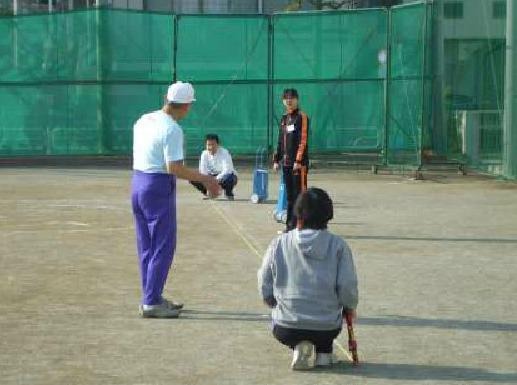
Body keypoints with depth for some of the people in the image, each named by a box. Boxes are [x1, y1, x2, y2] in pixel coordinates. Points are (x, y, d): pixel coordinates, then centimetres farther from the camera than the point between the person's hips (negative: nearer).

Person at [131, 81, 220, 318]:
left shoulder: (144, 120, 8)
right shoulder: (172, 130, -18)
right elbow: (174, 168, -22)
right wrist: (205, 179, -14)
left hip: (137, 182, 9)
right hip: (159, 187, -9)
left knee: (146, 246, 15)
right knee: (163, 246, -1)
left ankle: (150, 298, 23)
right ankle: (151, 303, 0)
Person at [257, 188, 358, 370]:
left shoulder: (279, 243, -5)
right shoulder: (338, 245, -8)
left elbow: (265, 288, 1)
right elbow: (348, 287, -7)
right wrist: (351, 307, 15)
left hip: (285, 329, -1)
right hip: (327, 329, 1)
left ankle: (298, 346, 6)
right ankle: (324, 352, 16)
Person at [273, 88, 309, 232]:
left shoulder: (302, 117, -6)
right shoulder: (284, 118, 17)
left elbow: (303, 140, -13)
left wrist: (298, 161, -19)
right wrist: (276, 160, 15)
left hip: (299, 163, -7)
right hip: (286, 163, 7)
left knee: (300, 193, -7)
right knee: (289, 195, 11)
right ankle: (290, 224, 17)